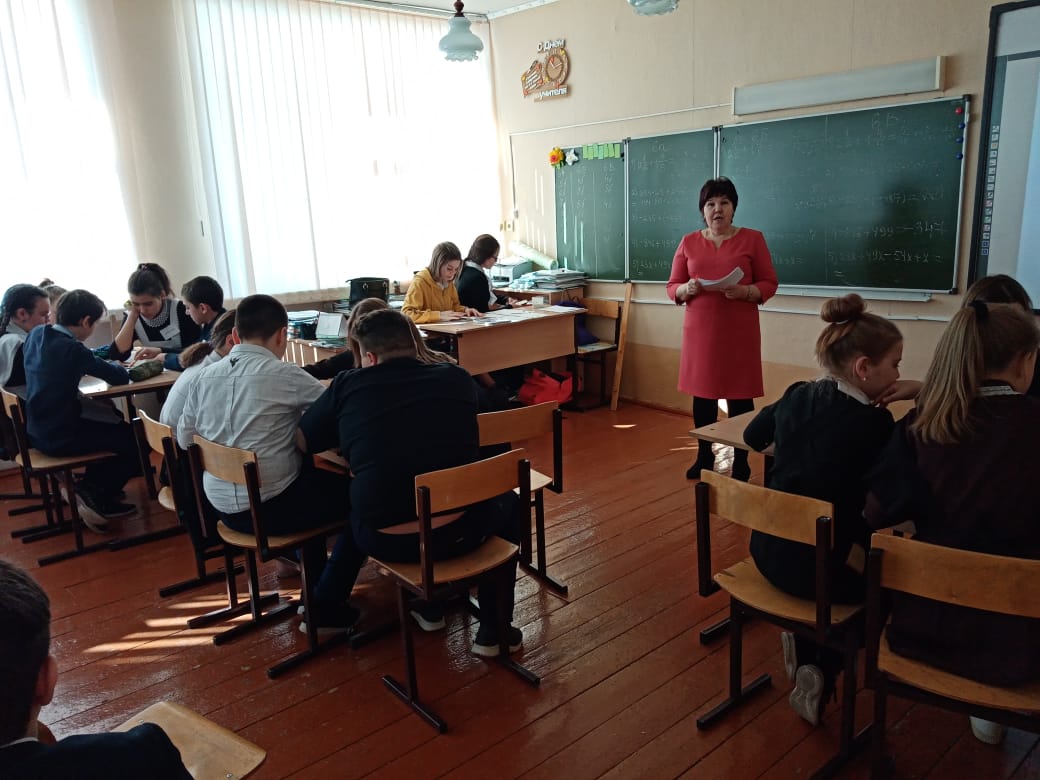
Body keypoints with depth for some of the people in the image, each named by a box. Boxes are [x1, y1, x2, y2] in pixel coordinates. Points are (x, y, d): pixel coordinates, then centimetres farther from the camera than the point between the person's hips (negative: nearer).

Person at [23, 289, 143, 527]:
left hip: (38, 431, 9)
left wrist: (95, 363, 6)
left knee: (117, 426, 25)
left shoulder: (36, 335, 2)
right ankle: (96, 495, 12)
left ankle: (93, 496, 26)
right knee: (137, 441, 0)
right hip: (60, 437, -9)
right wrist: (112, 367, 4)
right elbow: (120, 377, -19)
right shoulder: (72, 349, -23)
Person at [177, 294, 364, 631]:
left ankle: (313, 578, 36)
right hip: (270, 509, -7)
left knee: (313, 474, 30)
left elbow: (184, 440, 11)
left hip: (223, 507, 7)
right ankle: (326, 606, 6)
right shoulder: (283, 374, -15)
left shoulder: (203, 377, 2)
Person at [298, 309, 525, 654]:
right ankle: (493, 630, 29)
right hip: (457, 533, 0)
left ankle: (428, 607, 42)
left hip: (382, 540, 1)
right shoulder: (457, 379, 2)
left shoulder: (347, 385, -3)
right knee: (507, 503, 31)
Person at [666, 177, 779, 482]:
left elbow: (769, 284, 2)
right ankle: (704, 455, 23)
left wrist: (744, 291, -18)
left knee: (739, 396, 1)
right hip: (700, 329, 2)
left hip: (739, 330, -2)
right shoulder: (689, 242, 8)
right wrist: (687, 288, -13)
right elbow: (672, 287, 9)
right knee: (702, 393, 8)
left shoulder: (752, 239, 2)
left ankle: (741, 461, 14)